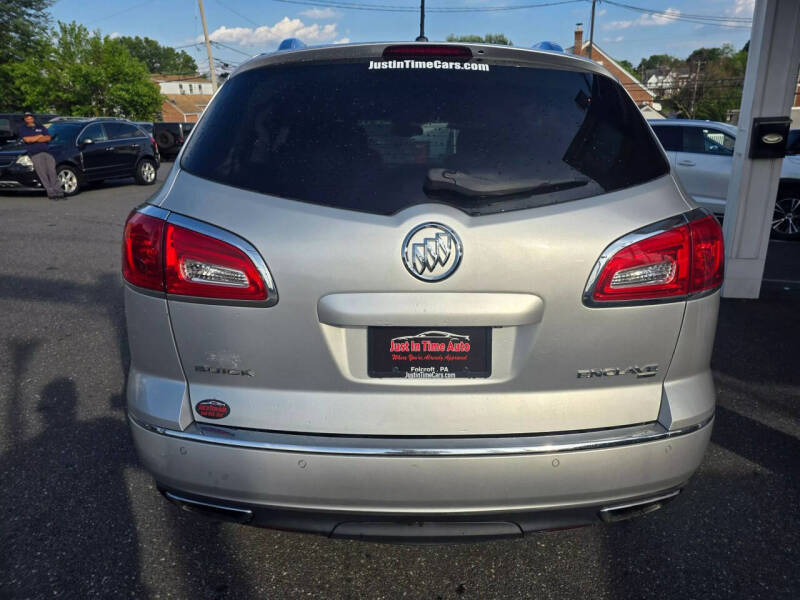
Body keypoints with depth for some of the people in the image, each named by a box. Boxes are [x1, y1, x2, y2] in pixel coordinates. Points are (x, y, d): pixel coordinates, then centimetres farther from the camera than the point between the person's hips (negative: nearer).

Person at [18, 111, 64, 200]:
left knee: (52, 172, -12)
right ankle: (51, 193, -20)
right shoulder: (23, 128, 18)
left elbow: (48, 138, 9)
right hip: (35, 154, -2)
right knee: (43, 174, -16)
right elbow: (27, 139, 0)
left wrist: (34, 139, 1)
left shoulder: (41, 127, 24)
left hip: (46, 152, 2)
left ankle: (58, 192, -16)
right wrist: (40, 136, 8)